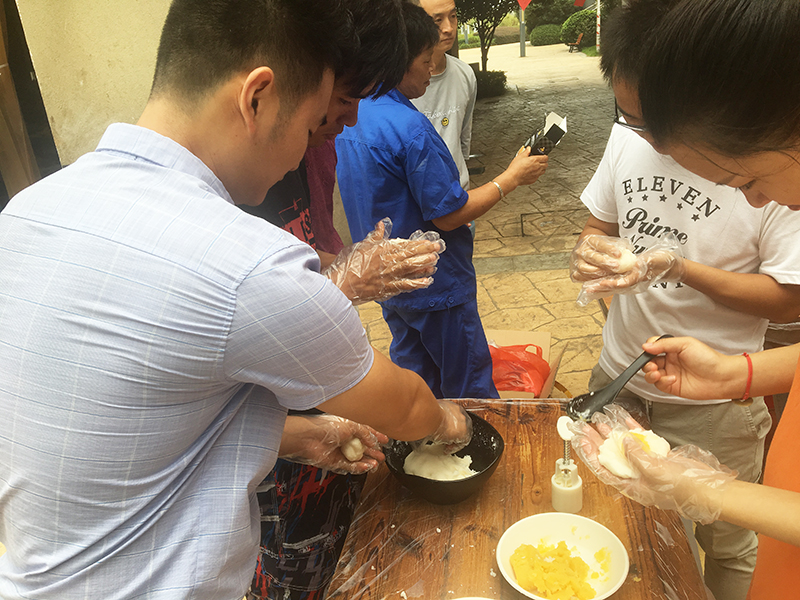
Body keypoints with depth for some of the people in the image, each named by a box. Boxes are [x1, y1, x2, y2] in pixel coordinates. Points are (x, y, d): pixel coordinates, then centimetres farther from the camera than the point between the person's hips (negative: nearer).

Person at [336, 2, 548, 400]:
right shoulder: (409, 127, -27)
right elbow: (448, 215, -22)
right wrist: (511, 178, -12)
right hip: (433, 285, -8)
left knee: (413, 380, 23)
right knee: (470, 388, 10)